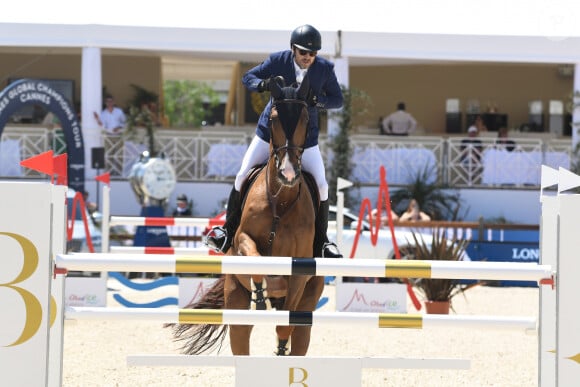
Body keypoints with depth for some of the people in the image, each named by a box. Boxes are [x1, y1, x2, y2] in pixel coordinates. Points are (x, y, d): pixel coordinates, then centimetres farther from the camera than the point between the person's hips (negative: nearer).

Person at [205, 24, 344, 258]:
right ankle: (228, 232, 12)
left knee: (321, 185, -10)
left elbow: (338, 100, -5)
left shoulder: (325, 69, -11)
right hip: (270, 131, 0)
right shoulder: (278, 61, -12)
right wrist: (262, 85, -26)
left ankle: (321, 242, 8)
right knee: (242, 177, -4)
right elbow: (248, 78, -2)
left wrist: (319, 100, -26)